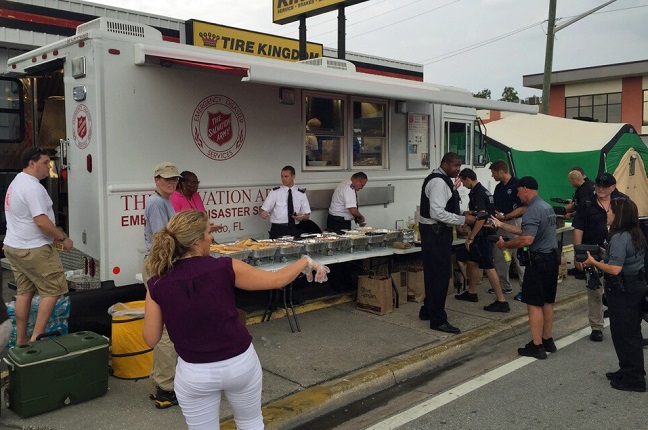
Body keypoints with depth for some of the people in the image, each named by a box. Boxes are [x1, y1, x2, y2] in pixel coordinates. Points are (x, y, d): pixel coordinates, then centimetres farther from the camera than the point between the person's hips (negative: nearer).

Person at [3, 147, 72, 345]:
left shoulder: (16, 182, 15)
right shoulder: (32, 187, -18)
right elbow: (41, 221, -25)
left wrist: (53, 236, 18)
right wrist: (63, 238, -13)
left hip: (13, 246, 10)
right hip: (33, 250, -10)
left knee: (24, 292, 15)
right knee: (53, 290, -2)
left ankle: (21, 340, 21)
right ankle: (36, 337, -2)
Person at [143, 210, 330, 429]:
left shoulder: (157, 285, -11)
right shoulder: (224, 268, -16)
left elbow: (151, 339, -3)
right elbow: (277, 280, -7)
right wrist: (307, 261, 11)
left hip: (194, 373, 1)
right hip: (241, 363, -1)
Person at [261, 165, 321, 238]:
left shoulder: (301, 193, 9)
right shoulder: (275, 192, 4)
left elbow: (307, 215, 13)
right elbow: (264, 210, 2)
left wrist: (302, 217, -9)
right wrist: (264, 214, -21)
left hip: (296, 229, 2)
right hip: (278, 229, -2)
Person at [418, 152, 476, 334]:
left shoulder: (442, 180, 16)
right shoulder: (439, 182, -18)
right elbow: (438, 213, -26)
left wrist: (461, 216, 13)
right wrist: (463, 220, -20)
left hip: (437, 232, 11)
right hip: (436, 232, -11)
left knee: (433, 273, 19)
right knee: (440, 275, -6)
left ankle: (428, 310, 32)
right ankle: (438, 320, 1)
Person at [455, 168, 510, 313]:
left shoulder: (477, 194, -18)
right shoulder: (483, 190, 13)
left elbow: (482, 217, -26)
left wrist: (471, 237, -22)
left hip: (482, 235, -10)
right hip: (483, 234, 10)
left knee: (487, 266, -8)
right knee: (471, 261, 19)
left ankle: (501, 301, -5)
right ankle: (471, 292, 31)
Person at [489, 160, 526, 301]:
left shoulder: (517, 185, -13)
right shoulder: (499, 187, 12)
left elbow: (523, 208, -16)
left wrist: (504, 217, -20)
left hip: (515, 223, -9)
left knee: (519, 257, -4)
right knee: (499, 257, 12)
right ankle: (504, 286, 23)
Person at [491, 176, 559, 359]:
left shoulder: (532, 210, -18)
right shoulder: (547, 207, 14)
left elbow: (527, 239, -27)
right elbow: (527, 231, 18)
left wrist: (505, 245, -14)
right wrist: (501, 225, 20)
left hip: (539, 260, -10)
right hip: (552, 257, 10)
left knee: (534, 304, -3)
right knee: (547, 302, 16)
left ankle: (537, 346, 2)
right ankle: (548, 341, 25)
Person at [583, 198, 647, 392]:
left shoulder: (619, 238, -22)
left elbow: (615, 269, -28)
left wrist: (594, 262, -15)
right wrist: (604, 256, 14)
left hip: (622, 291, -10)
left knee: (623, 334, 1)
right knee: (632, 332, 18)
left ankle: (632, 379, 10)